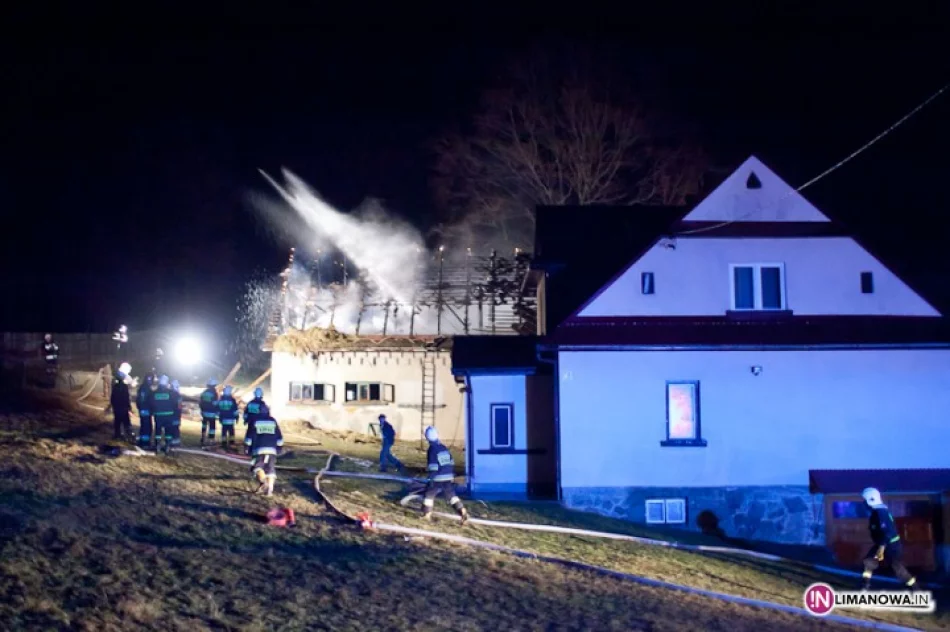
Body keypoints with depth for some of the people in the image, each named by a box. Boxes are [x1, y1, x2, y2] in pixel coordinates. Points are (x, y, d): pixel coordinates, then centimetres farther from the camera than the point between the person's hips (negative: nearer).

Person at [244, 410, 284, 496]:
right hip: (272, 449, 3)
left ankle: (263, 481, -24)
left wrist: (246, 448, 9)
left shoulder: (255, 421, 5)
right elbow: (279, 437, 14)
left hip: (258, 449, -2)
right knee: (270, 469, 5)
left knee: (257, 466, 3)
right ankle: (270, 489, -6)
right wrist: (279, 448, 22)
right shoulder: (273, 421, 13)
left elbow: (249, 436, 3)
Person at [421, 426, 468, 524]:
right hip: (449, 478, 6)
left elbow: (433, 467, -16)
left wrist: (431, 479, -11)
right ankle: (462, 511, -7)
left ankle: (427, 514, 13)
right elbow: (451, 463, 18)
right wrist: (452, 476, 26)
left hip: (438, 479, -6)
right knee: (452, 495, 8)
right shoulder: (444, 448, 11)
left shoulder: (432, 450, -11)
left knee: (429, 494, 11)